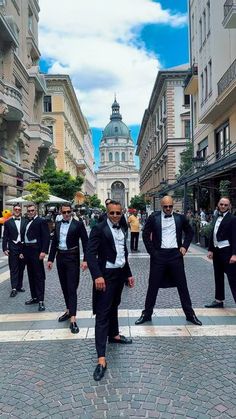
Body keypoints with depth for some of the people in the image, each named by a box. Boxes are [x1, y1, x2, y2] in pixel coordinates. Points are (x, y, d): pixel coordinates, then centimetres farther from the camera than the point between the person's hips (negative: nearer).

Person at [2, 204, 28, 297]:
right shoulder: (8, 222, 2)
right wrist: (5, 248, -7)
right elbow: (5, 237, 2)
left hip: (23, 248, 2)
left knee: (21, 268, 10)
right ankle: (14, 288, 2)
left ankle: (19, 286, 22)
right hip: (13, 248, -2)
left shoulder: (25, 221, 4)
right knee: (13, 269, 0)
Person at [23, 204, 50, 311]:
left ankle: (41, 300, -1)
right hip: (27, 251, 8)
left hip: (36, 251, -8)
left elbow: (46, 237, -12)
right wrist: (23, 251, 13)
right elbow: (25, 236, 17)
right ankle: (34, 297, 23)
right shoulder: (27, 222, 16)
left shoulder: (41, 221, -5)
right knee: (31, 275, 13)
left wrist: (43, 251, -20)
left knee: (39, 276, -4)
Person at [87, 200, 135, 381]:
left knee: (114, 306, 25)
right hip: (106, 275, -7)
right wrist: (97, 276, -30)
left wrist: (129, 274, 19)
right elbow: (91, 253, -20)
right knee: (102, 314, -6)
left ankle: (114, 335, 46)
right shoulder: (99, 228, -13)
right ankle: (101, 358, -5)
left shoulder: (122, 230, 10)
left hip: (120, 273, 7)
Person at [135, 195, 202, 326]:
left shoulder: (180, 218, 4)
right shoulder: (153, 217, -2)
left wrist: (185, 246, 4)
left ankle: (190, 314, 23)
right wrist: (151, 251, -5)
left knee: (182, 285, 9)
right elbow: (145, 234, 1)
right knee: (153, 285, 7)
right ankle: (147, 314, 21)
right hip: (158, 255, -1)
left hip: (175, 255, 1)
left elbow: (190, 232, 16)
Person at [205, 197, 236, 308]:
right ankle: (219, 300, 28)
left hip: (227, 252, -7)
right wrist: (210, 249, 10)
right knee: (218, 277, 16)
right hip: (217, 252, 8)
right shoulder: (216, 218, 12)